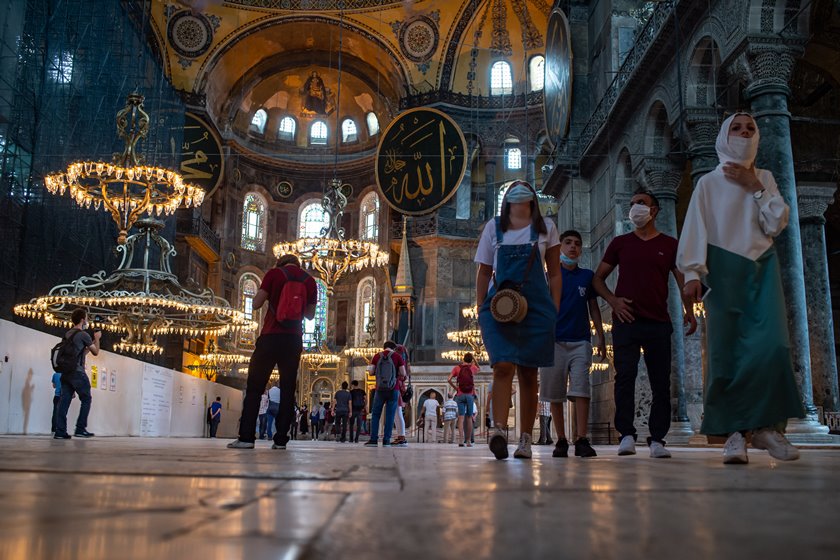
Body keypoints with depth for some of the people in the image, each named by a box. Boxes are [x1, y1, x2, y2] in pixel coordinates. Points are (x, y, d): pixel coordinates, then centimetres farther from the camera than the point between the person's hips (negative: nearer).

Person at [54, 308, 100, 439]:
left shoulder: (67, 334, 17)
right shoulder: (84, 335, -7)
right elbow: (95, 352, 5)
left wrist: (92, 341, 30)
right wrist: (97, 338, 19)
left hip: (66, 372, 7)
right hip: (77, 372, -7)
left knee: (64, 401, 3)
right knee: (86, 399, 1)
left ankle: (60, 431, -1)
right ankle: (80, 429, -3)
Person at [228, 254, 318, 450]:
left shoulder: (274, 273, 0)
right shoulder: (309, 280, 9)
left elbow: (256, 304, -1)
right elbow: (310, 314, 15)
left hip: (271, 337, -2)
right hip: (294, 340, 3)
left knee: (254, 387, 3)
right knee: (288, 390, 6)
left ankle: (246, 437, -4)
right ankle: (280, 439, 3)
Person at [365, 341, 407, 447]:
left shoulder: (377, 356, 3)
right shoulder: (397, 356, -1)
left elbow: (371, 372, -1)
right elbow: (403, 373, -5)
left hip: (380, 389, 1)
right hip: (393, 390, -1)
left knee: (375, 414, 10)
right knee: (390, 415, 4)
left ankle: (373, 440, 4)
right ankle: (386, 441, 1)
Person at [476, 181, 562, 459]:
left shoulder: (545, 227, 13)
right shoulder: (494, 227, 13)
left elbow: (554, 273, 12)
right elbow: (484, 272, 14)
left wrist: (555, 310, 4)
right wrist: (480, 307, 6)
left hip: (536, 306, 1)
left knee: (528, 374, 3)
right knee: (503, 366, -18)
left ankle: (525, 440, 8)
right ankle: (499, 430, -25)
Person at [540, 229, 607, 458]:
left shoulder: (587, 276, 11)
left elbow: (593, 308, 14)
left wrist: (600, 338, 8)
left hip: (581, 341, 0)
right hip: (553, 340, 0)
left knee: (581, 389, -12)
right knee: (554, 394, 1)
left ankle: (582, 440, -12)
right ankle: (561, 440, 10)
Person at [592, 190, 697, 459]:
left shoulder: (669, 245, 12)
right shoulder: (620, 243, 13)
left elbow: (682, 280, 9)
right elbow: (598, 278, 15)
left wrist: (689, 310, -8)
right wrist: (612, 300, -2)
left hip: (658, 324, 1)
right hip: (626, 321, 0)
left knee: (661, 383, 1)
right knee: (625, 377, -11)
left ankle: (657, 440, 6)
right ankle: (626, 435, -9)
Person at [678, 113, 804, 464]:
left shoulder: (764, 178, 16)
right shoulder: (709, 183, 9)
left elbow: (776, 225, 6)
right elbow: (695, 229, -1)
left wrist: (756, 189, -3)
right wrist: (692, 273, -12)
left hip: (761, 268, 2)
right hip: (724, 271, -2)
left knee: (772, 345, -14)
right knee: (726, 350, -7)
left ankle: (767, 426, -6)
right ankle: (734, 433, -6)